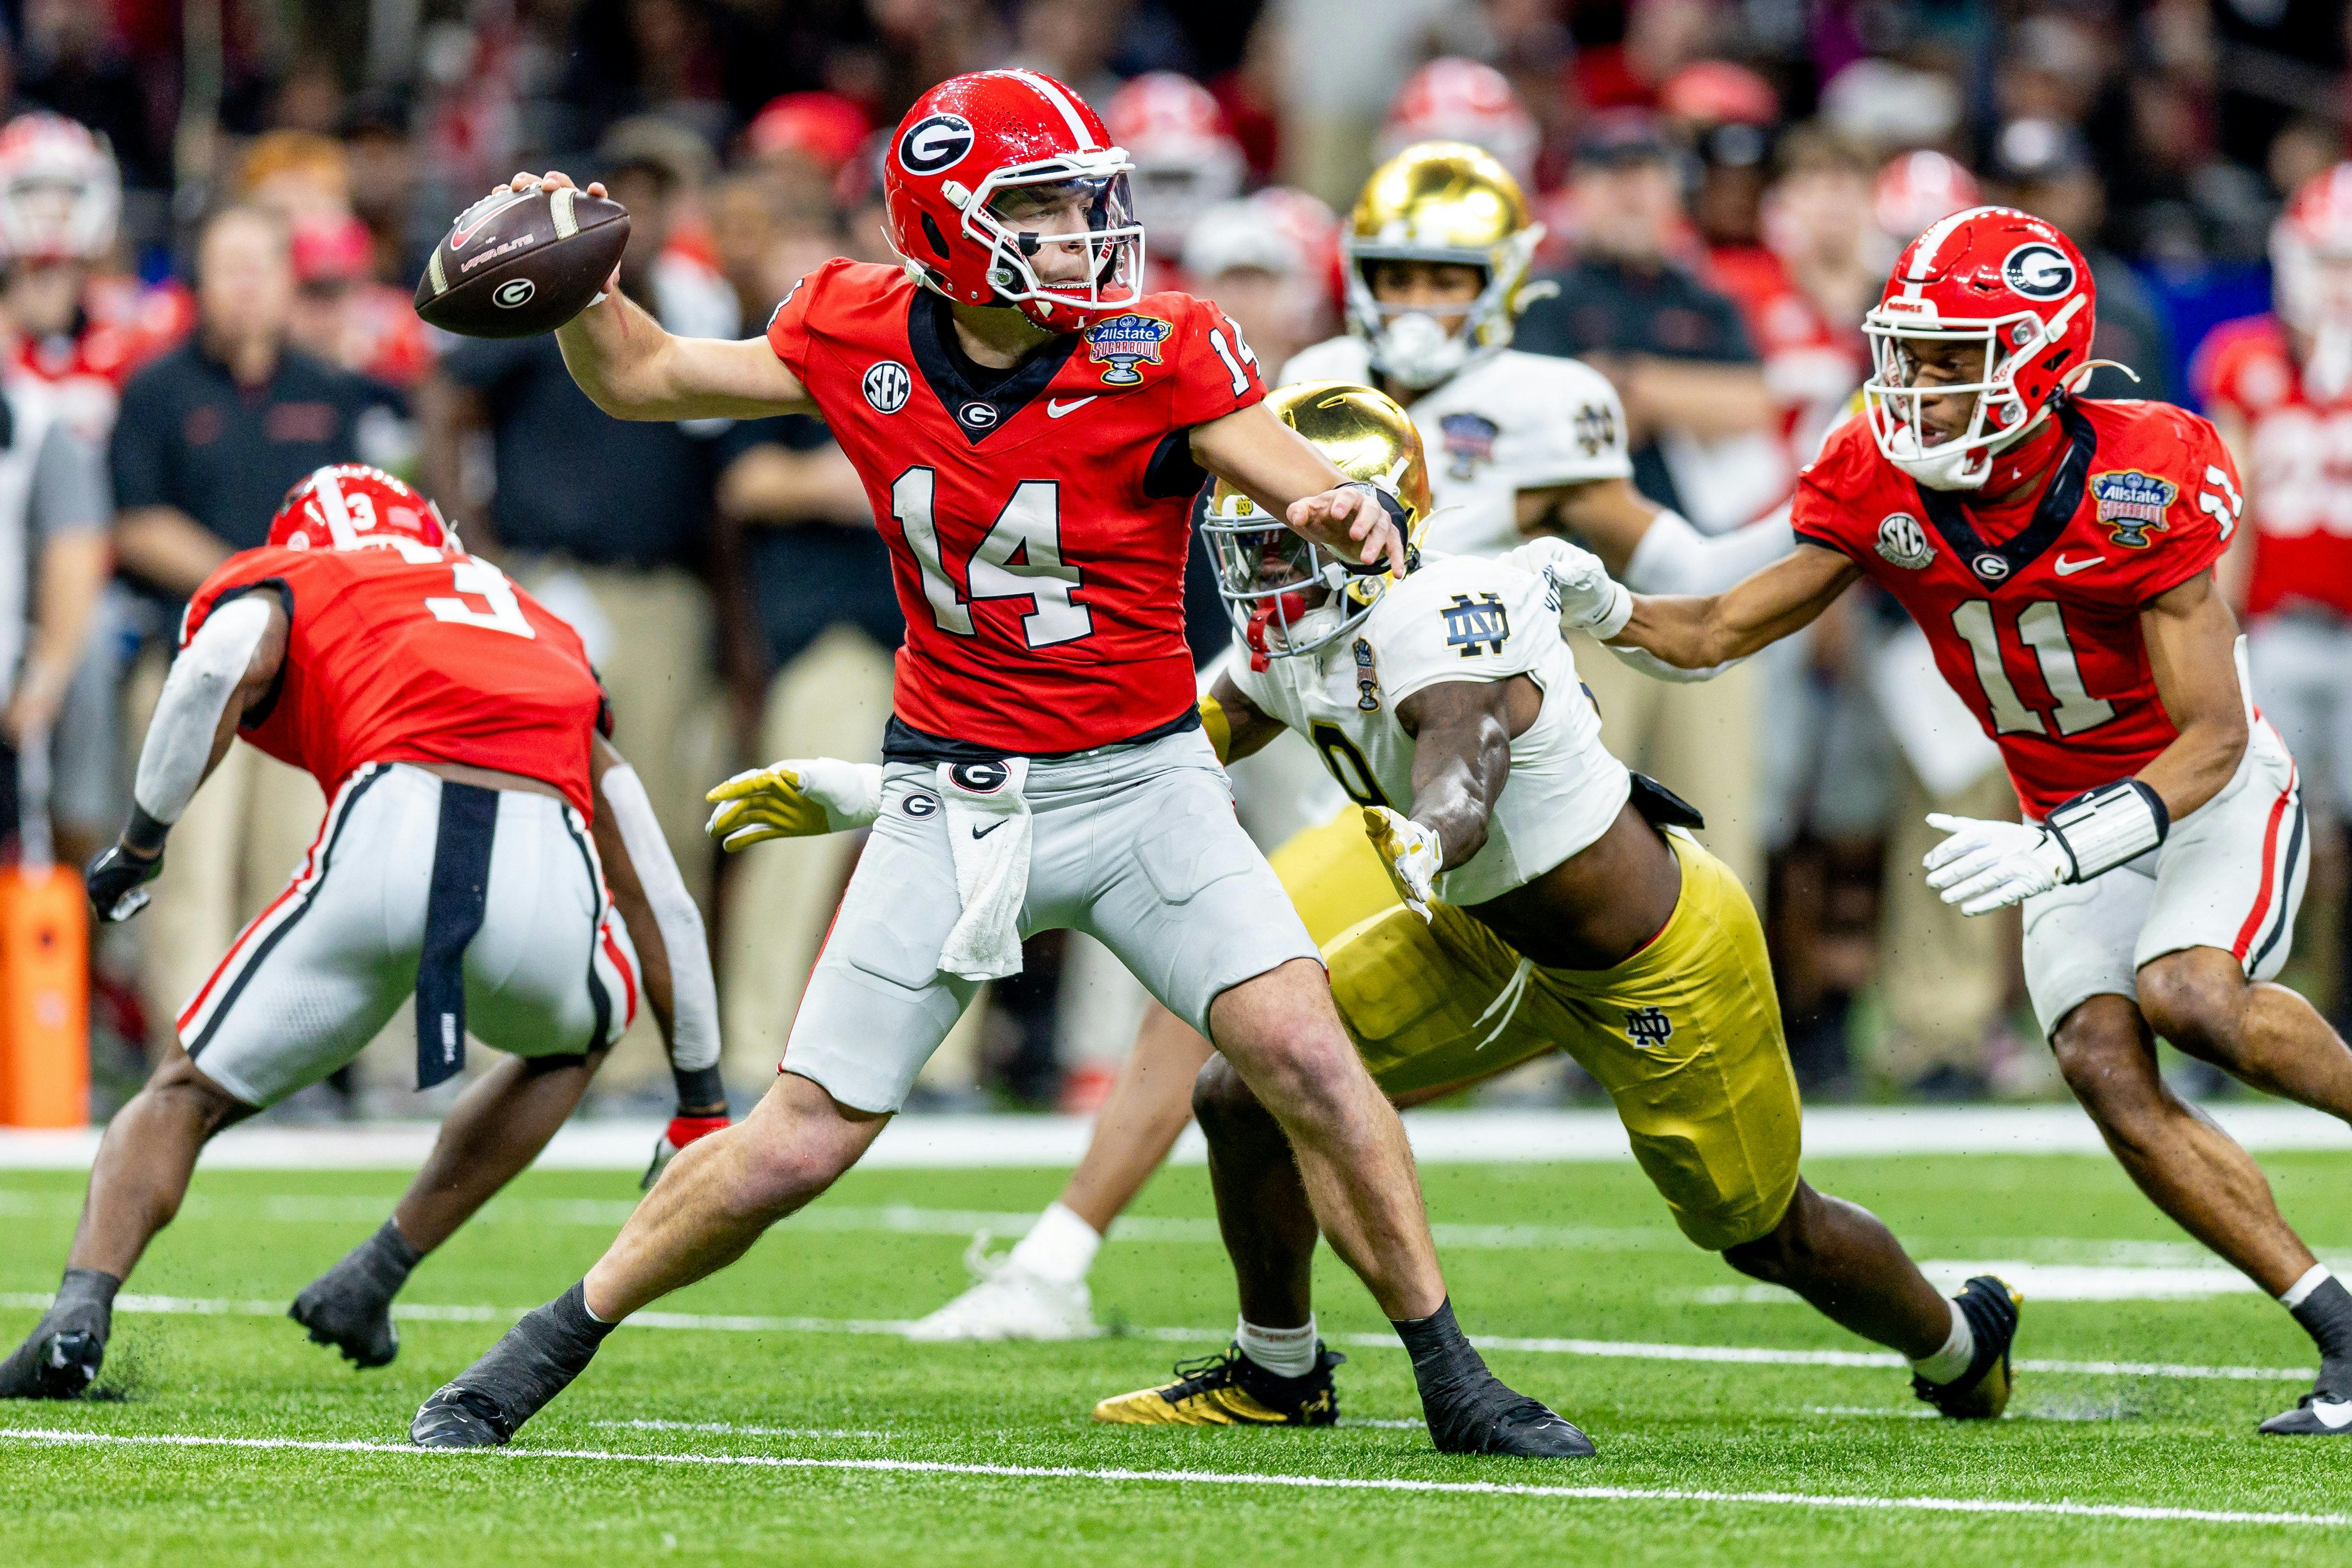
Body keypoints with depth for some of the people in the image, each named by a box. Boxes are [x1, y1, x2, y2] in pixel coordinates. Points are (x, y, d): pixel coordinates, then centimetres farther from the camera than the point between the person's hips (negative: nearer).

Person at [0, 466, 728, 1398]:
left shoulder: (280, 584, 28)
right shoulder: (542, 632, 39)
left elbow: (225, 665, -1)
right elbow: (658, 901, 39)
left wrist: (141, 841, 8)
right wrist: (702, 1104, 44)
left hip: (392, 832, -2)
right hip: (547, 886, 2)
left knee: (188, 1096, 18)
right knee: (575, 1034, 37)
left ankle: (84, 1305, -6)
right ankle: (371, 1284, 27)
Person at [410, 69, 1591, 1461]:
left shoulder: (1159, 356, -12)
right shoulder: (865, 340, -6)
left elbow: (1333, 509, -15)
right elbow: (639, 380, 8)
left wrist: (1355, 520, -38)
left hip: (1142, 783, -1)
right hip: (954, 804, 1)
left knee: (1307, 1056, -16)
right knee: (796, 1149, 0)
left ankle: (1455, 1383, -2)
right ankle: (546, 1351, 19)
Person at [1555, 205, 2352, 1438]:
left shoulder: (2139, 488, -26)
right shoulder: (1882, 486, -12)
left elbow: (2213, 737, -25)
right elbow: (1719, 631, -4)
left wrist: (2056, 850, -38)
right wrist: (1599, 610, -24)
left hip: (2219, 797, -5)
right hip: (2076, 825, 5)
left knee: (2187, 995, -32)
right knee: (2101, 1064, -16)